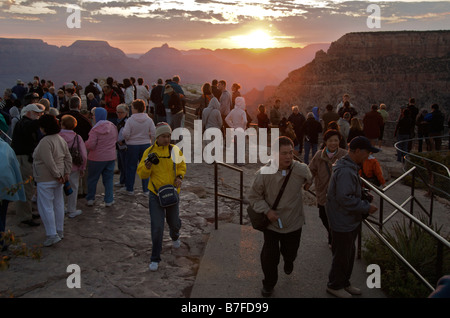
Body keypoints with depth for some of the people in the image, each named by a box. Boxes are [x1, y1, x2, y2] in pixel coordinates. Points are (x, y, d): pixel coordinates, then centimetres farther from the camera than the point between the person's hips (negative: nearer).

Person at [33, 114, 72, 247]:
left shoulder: (45, 142, -20)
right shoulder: (61, 139, 8)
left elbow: (49, 162, -24)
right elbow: (68, 157, 10)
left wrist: (58, 176, -16)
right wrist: (66, 173, 9)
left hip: (46, 180, -9)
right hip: (57, 180, 9)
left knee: (46, 207, -2)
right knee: (58, 204, 15)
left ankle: (52, 235, -1)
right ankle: (60, 231, 26)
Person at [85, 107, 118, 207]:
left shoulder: (95, 129, -18)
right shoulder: (113, 126, 0)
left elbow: (90, 145, -18)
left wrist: (85, 143, 2)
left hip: (97, 158, -4)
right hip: (111, 157, 4)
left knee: (92, 179, 12)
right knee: (108, 179, 12)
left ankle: (90, 199, 21)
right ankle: (109, 200, 13)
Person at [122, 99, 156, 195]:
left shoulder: (130, 120, -13)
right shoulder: (149, 120, -4)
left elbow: (125, 134, -16)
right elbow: (153, 134, -5)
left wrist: (128, 139, 5)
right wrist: (151, 142, 11)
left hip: (132, 145, -2)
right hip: (146, 145, 2)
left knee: (131, 167, 11)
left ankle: (129, 189, 18)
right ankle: (146, 189, 15)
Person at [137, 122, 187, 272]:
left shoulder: (175, 150, -4)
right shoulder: (149, 152, -8)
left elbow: (182, 166, 11)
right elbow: (142, 174, -3)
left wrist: (179, 176, -9)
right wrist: (147, 167, -25)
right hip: (155, 194, -2)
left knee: (174, 223, 18)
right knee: (157, 227, -6)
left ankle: (175, 237, 56)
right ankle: (155, 259, 10)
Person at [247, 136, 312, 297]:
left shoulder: (301, 169, -17)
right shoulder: (263, 174, -22)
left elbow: (312, 180, 9)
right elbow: (254, 196, -8)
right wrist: (266, 211, -17)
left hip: (294, 222, 2)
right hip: (272, 222, -2)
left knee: (290, 252, 23)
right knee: (269, 256, 3)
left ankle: (288, 261, 62)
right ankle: (269, 283, 31)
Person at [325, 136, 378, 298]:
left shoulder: (350, 167, 8)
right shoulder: (345, 171, -27)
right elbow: (345, 199, -31)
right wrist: (366, 207, -22)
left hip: (349, 221, 11)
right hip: (342, 222, -10)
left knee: (349, 253, 23)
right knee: (342, 255, 7)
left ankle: (344, 283, 40)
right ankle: (334, 285, 27)